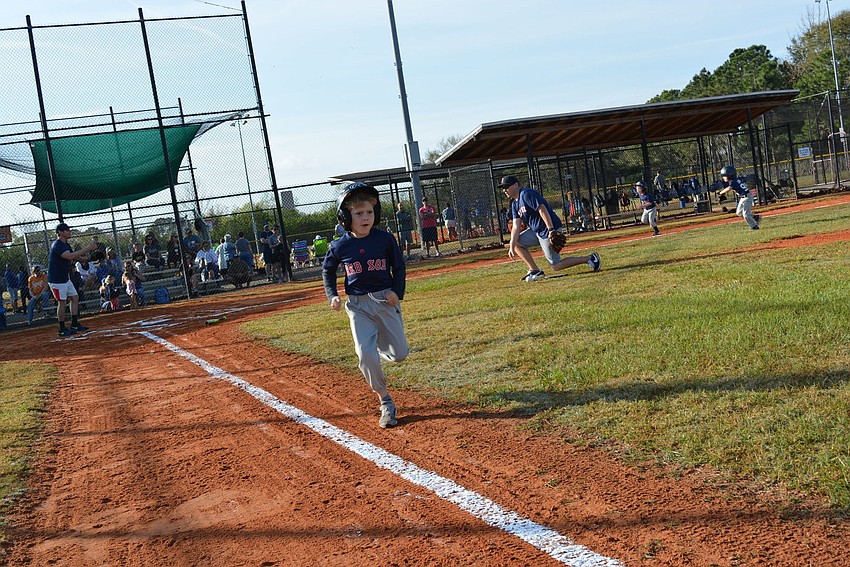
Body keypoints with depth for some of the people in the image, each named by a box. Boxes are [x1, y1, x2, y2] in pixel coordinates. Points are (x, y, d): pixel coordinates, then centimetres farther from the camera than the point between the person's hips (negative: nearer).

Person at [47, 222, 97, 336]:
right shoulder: (57, 245, -20)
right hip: (56, 280, -10)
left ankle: (74, 324, 17)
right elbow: (70, 256, -34)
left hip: (65, 279, 10)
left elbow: (75, 257, 16)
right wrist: (87, 249, -31)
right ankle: (62, 330, 2)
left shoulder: (66, 245, 12)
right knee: (62, 302, -6)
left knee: (75, 298, 11)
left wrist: (89, 250, 1)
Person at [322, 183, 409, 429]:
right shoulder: (339, 246, -5)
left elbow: (399, 266, 6)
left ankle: (379, 345, 40)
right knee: (365, 356, -14)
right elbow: (327, 270, 13)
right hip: (358, 306, 0)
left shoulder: (385, 239, -6)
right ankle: (385, 402, 2)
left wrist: (397, 292, -8)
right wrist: (332, 295, 1)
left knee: (400, 354, 4)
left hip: (385, 300, 1)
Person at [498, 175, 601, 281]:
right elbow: (516, 226, 6)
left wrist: (551, 231, -30)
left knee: (556, 266, -7)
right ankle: (535, 271, 7)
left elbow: (542, 210, -23)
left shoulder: (526, 194, -15)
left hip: (548, 230, -9)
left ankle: (589, 258, 2)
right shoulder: (514, 204, 12)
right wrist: (511, 247, -5)